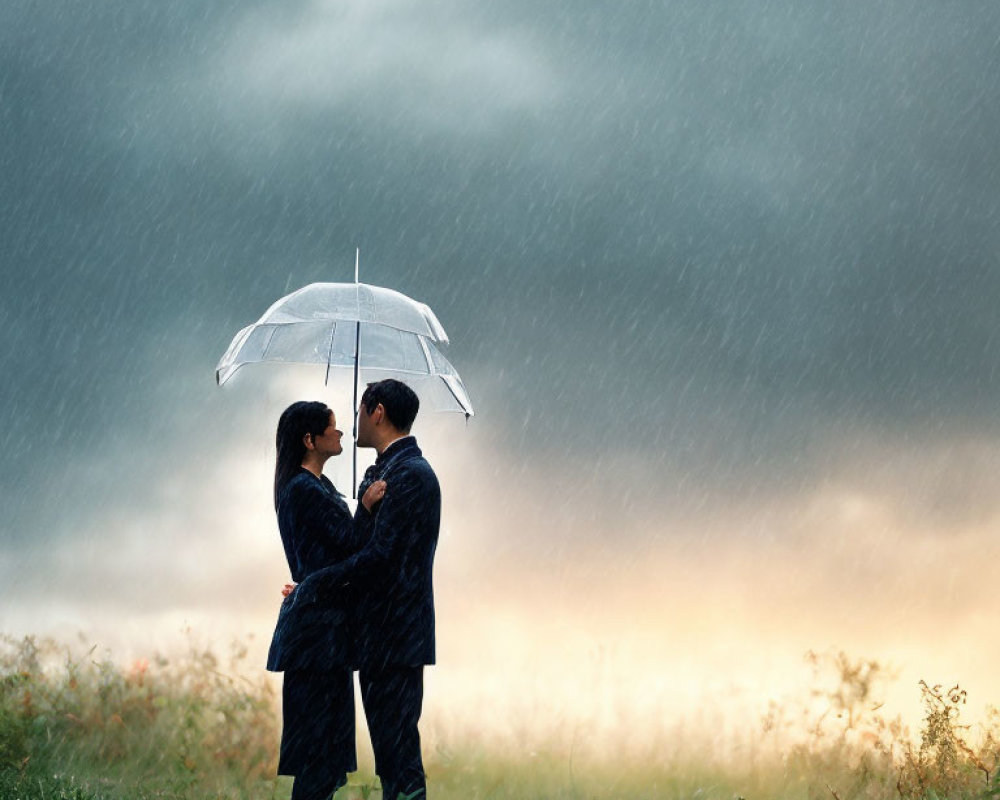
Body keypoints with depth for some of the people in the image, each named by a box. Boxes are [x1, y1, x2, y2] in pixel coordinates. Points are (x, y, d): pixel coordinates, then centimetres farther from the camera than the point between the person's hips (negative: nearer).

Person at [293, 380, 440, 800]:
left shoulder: (411, 475, -16)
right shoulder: (384, 470, 17)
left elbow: (380, 555, -22)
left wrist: (317, 583, -15)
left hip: (396, 636, -10)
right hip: (382, 635, 10)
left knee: (397, 747, -8)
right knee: (391, 749, 12)